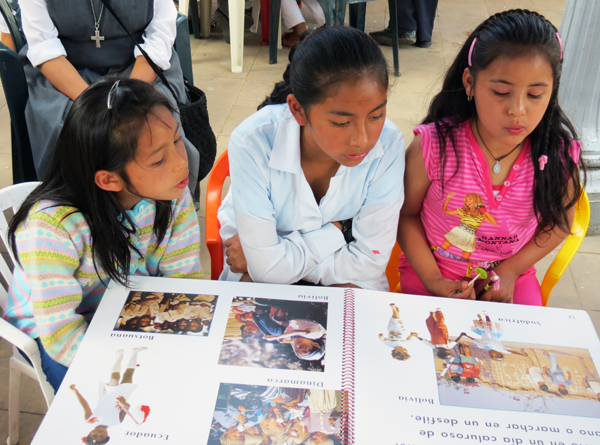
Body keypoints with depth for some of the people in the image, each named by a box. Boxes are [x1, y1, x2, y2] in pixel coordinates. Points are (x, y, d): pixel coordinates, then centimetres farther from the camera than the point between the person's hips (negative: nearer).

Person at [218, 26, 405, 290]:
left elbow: (370, 261, -18)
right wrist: (338, 230, -18)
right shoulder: (252, 143, -27)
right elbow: (267, 267, -25)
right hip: (262, 284, -1)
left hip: (345, 280, 2)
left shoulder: (388, 144, -23)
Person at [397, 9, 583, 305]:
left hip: (512, 278, 2)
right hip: (432, 272, -1)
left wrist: (511, 270, -6)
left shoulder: (559, 155, -14)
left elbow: (560, 220, 4)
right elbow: (406, 214, -8)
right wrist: (433, 280, -14)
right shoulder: (433, 146, -20)